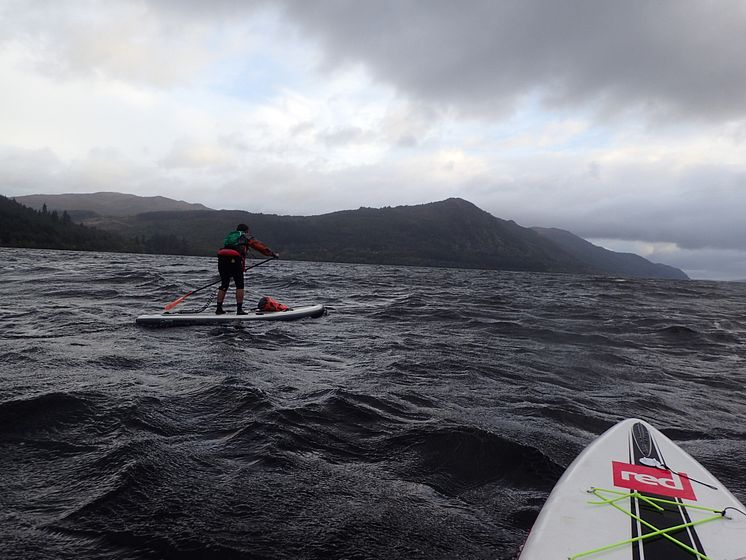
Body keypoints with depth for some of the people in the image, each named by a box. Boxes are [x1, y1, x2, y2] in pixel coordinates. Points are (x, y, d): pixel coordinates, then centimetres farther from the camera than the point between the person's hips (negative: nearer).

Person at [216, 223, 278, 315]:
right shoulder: (245, 237, 18)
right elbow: (259, 245, 16)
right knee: (239, 285, 4)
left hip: (221, 258, 5)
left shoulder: (229, 236, 33)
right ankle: (239, 309, 1)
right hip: (234, 260, -5)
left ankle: (219, 308, 12)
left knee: (224, 284, 14)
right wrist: (273, 254, 24)